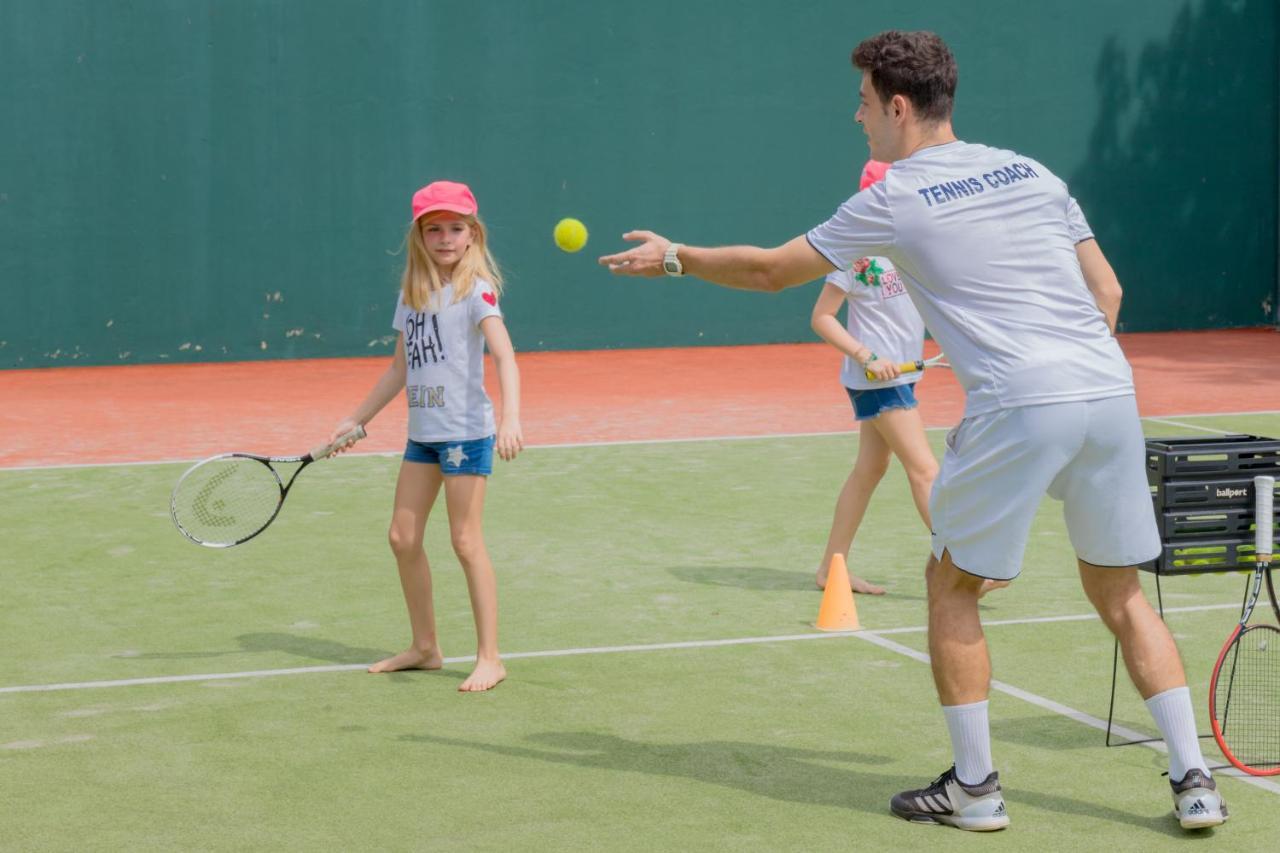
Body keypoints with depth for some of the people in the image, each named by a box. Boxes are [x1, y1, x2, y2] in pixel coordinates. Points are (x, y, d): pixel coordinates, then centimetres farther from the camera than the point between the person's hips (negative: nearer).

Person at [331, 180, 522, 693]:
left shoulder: (476, 290, -9)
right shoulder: (411, 294, 11)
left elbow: (504, 357, -22)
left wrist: (511, 418, -36)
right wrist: (357, 420, 21)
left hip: (466, 432, -7)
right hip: (422, 433, 7)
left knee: (466, 541, -6)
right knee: (403, 537, 8)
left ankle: (489, 657, 2)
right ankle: (424, 648, 22)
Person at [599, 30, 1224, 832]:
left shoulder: (893, 201, 3)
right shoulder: (1030, 172, 17)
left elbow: (770, 270, 14)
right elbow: (1106, 291, 17)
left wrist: (675, 256, 27)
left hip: (1017, 406, -5)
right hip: (1110, 390, 6)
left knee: (953, 584, 13)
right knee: (1119, 592, 16)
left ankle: (975, 786, 15)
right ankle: (1194, 781, 11)